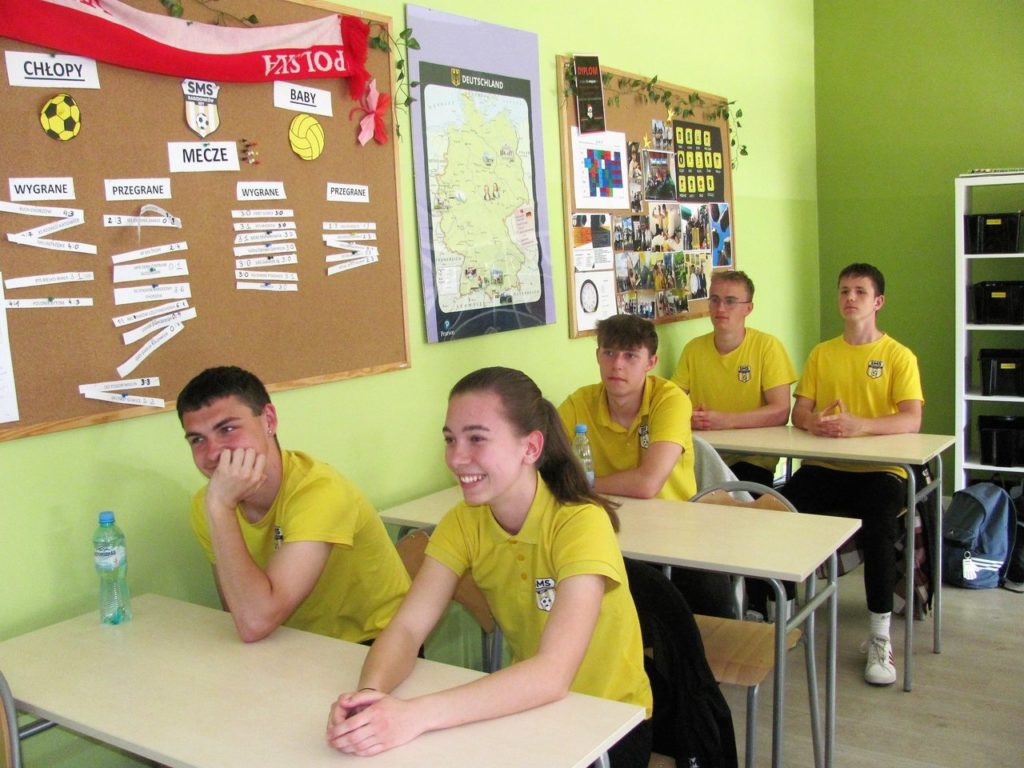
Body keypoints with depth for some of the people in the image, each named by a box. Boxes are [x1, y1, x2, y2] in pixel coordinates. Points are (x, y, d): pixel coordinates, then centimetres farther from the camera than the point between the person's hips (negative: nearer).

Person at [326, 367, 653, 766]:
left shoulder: (581, 523, -24)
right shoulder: (463, 523, -7)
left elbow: (553, 673, -33)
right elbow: (406, 628, -14)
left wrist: (416, 715, -43)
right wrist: (370, 693, -35)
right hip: (527, 707, 4)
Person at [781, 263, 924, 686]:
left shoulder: (899, 356, 3)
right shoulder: (821, 354, 15)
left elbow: (912, 420, -10)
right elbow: (797, 414, 7)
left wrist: (859, 425, -28)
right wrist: (816, 421, -18)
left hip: (879, 468, -3)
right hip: (825, 466, 3)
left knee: (877, 528, -33)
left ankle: (880, 638, -15)